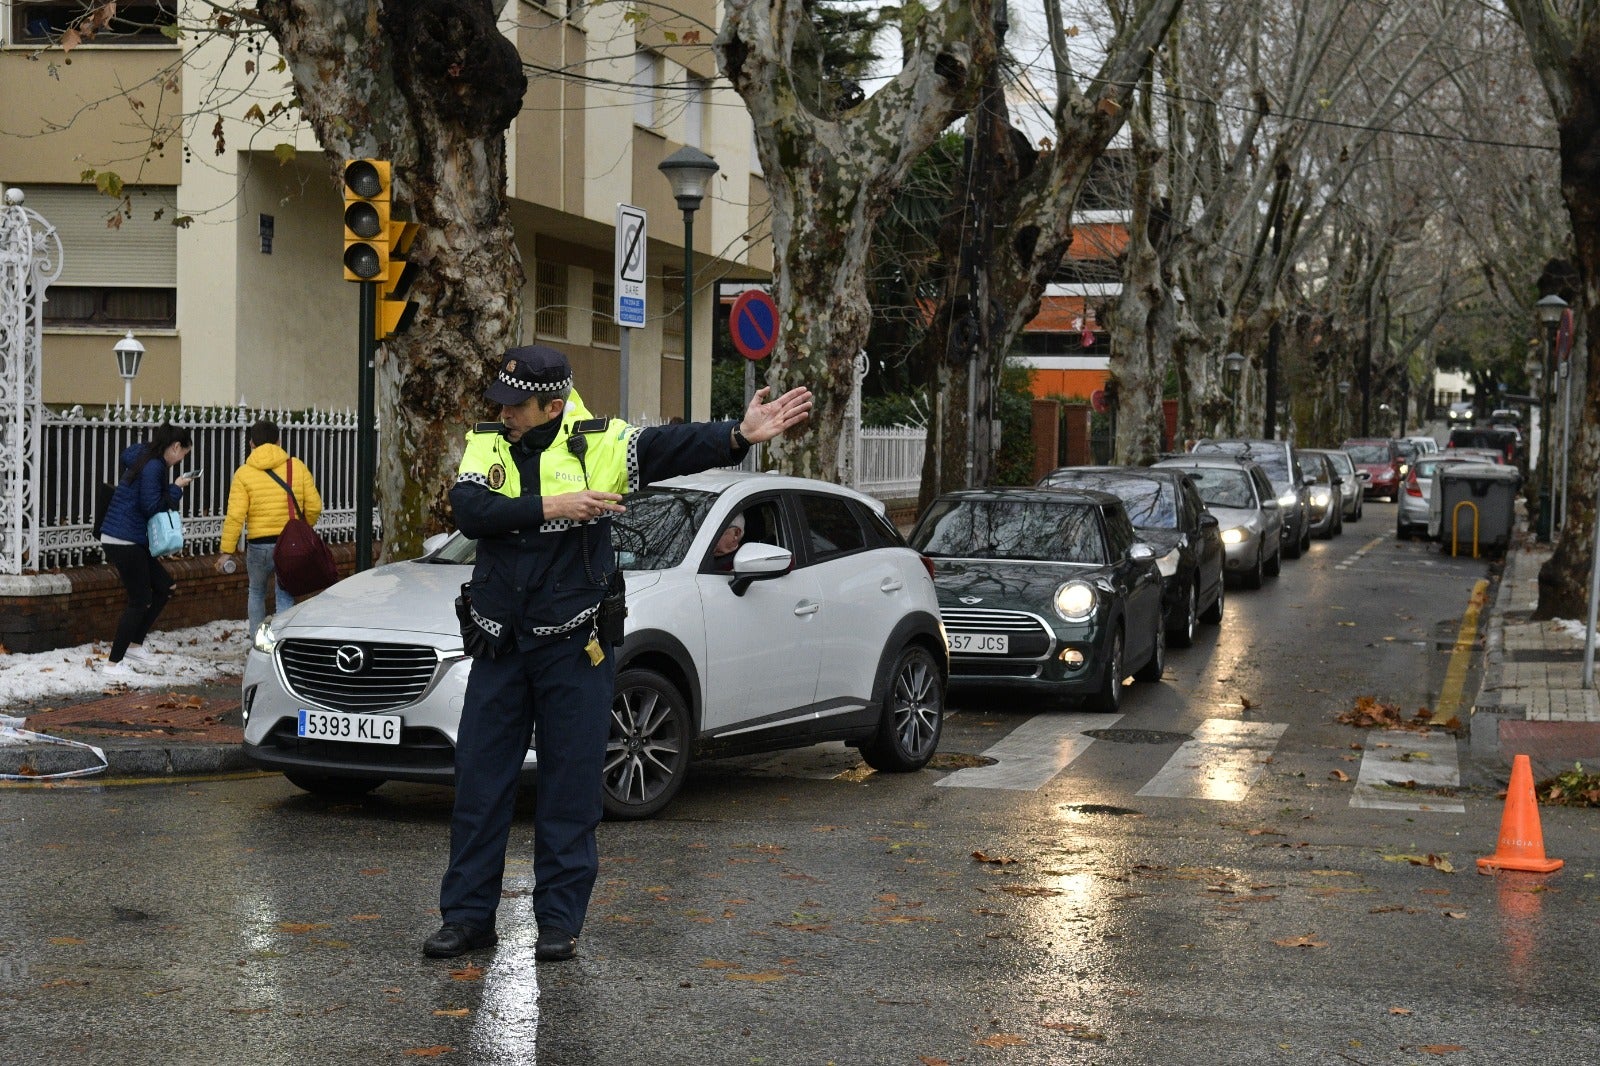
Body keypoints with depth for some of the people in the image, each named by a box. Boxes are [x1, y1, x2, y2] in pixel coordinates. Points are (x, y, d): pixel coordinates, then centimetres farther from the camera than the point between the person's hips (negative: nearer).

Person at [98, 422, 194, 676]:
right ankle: (113, 662, 4)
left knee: (163, 586, 16)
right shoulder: (153, 467, -16)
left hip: (132, 540, 10)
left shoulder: (147, 462, 15)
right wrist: (176, 488, -9)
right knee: (139, 601, -2)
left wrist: (172, 488, 7)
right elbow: (151, 507, -19)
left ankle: (135, 645, 23)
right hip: (123, 542, -10)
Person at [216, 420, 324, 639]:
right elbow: (314, 506, -1)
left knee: (257, 592, 22)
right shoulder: (297, 467, 1)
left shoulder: (244, 473, -5)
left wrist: (227, 551, -6)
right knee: (285, 595, 8)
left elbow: (235, 516, -10)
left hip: (259, 545, -1)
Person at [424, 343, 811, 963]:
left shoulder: (599, 445, -5)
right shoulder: (486, 446, 3)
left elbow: (676, 446, -18)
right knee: (479, 780, 6)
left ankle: (561, 922, 13)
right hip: (499, 646, 3)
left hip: (574, 648, -3)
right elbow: (468, 509, -14)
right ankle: (468, 915, 16)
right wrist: (548, 507, -24)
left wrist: (740, 435, -34)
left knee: (570, 788, 3)